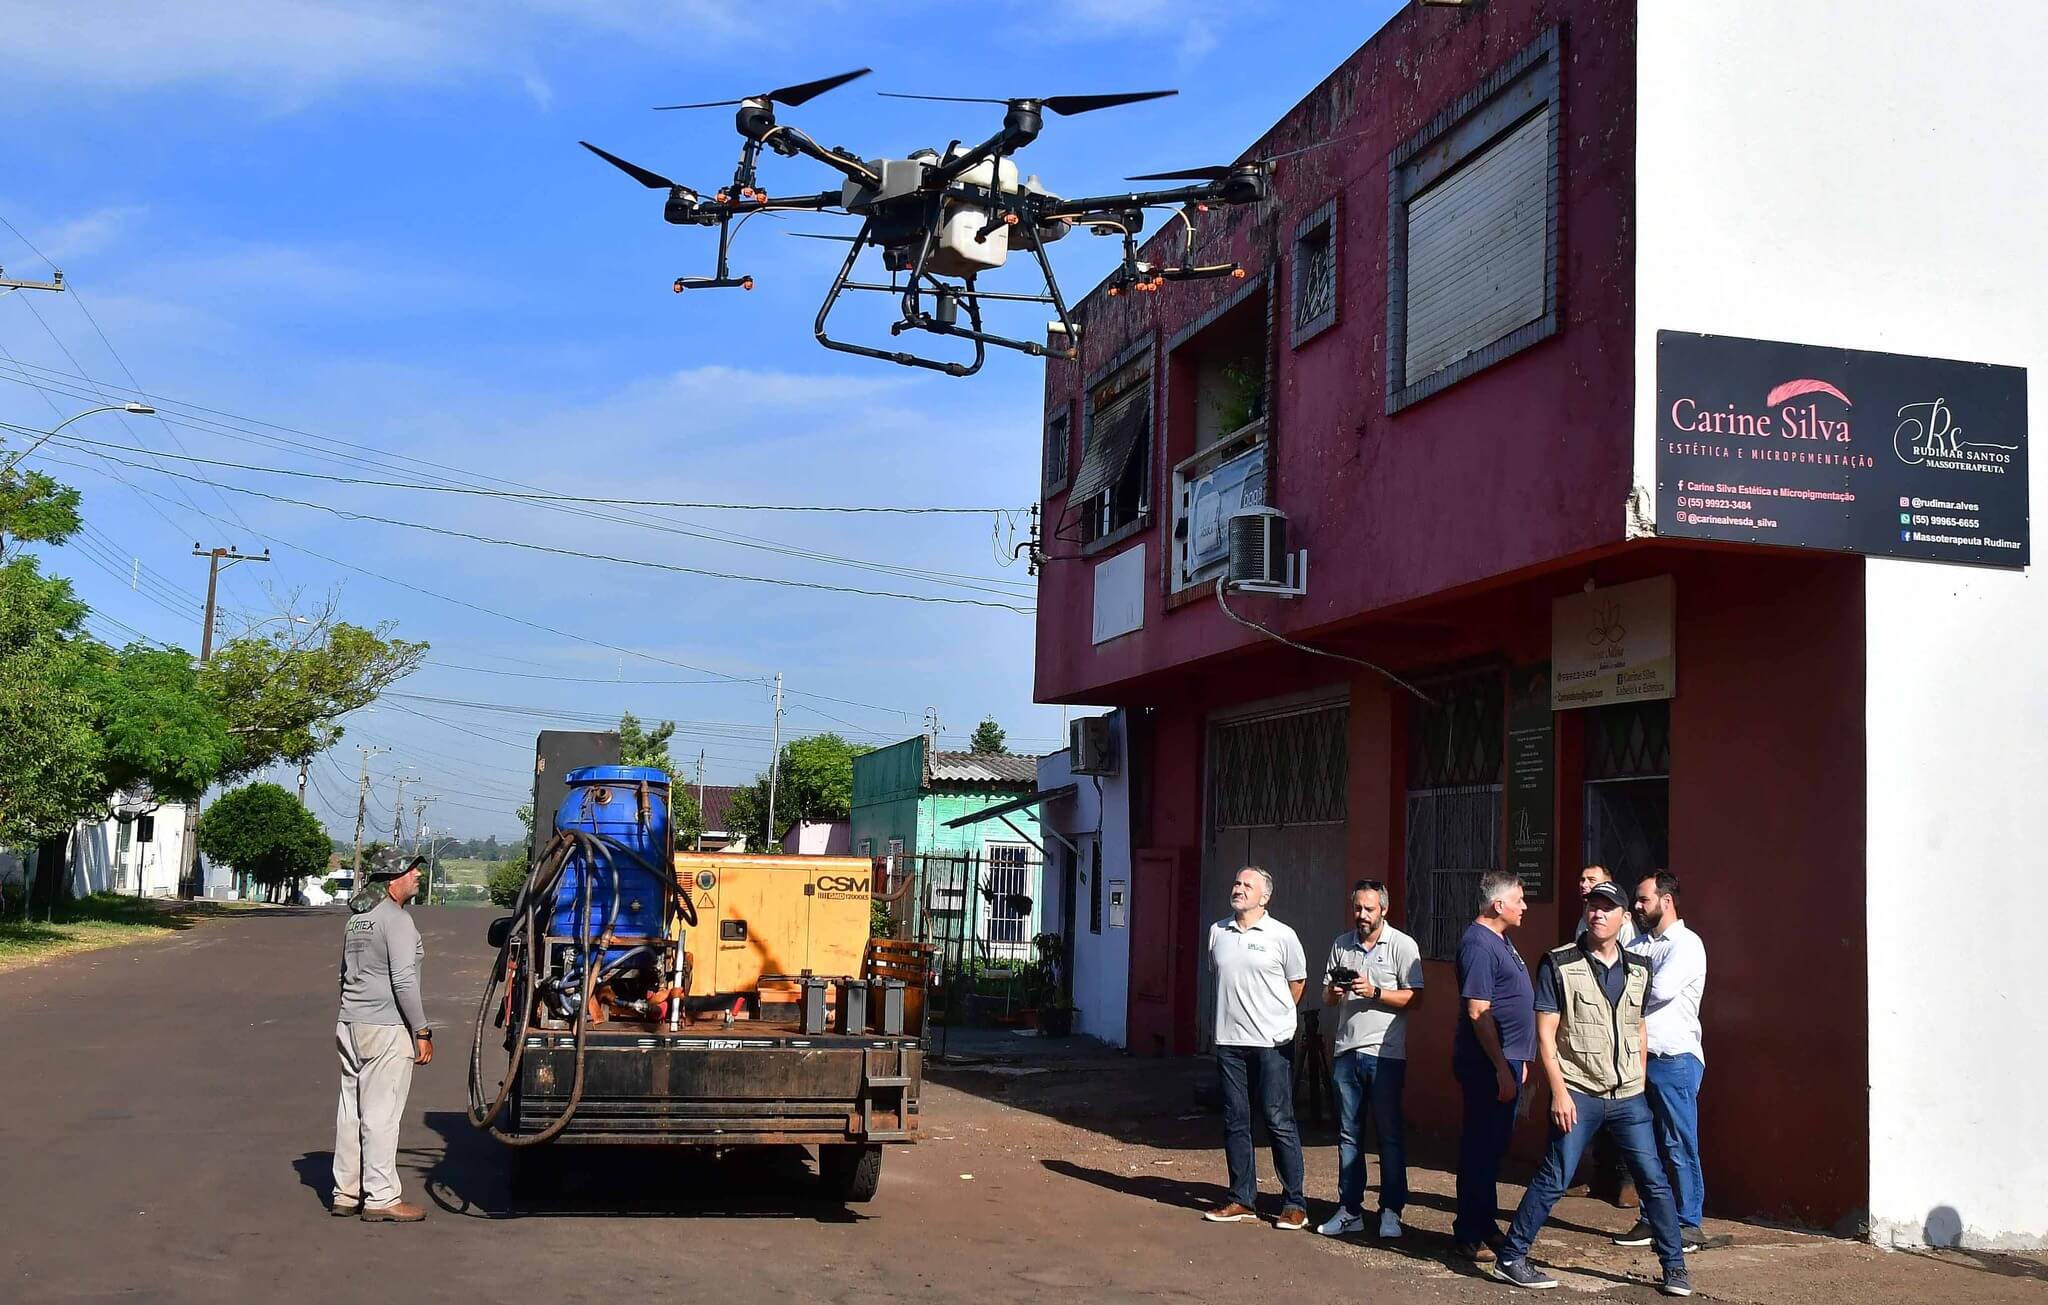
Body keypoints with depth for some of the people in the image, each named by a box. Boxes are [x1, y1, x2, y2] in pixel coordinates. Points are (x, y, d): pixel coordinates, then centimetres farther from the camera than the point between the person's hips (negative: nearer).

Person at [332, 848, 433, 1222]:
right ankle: (381, 1198, -4)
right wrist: (422, 1032, -14)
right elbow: (403, 981, -18)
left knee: (351, 1110, 11)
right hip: (387, 1028, -9)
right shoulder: (395, 919, -13)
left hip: (350, 1025, 9)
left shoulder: (356, 918, 17)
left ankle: (346, 1193, 17)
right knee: (381, 1113, -6)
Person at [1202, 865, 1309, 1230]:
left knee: (1279, 1121, -3)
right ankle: (1242, 1200, 17)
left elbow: (1297, 982, 5)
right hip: (1229, 1040, 5)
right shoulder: (1217, 932, 8)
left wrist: (1274, 1017, 9)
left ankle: (1294, 1203, 3)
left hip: (1271, 1043, -5)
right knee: (1235, 1122, 9)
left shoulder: (1281, 936, -5)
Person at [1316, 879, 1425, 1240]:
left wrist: (1375, 992, -18)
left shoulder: (1403, 946, -2)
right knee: (1349, 1134, 8)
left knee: (1389, 1134, 0)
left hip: (1385, 1055, -5)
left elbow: (1415, 998, -7)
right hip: (1346, 1052, 5)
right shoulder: (1341, 945, 13)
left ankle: (1391, 1211, 7)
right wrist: (1334, 991, -5)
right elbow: (1327, 997, 17)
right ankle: (1350, 1210, 14)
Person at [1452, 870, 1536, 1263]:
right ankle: (1470, 1234, 2)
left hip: (1506, 1059, 10)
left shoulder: (1499, 941, 15)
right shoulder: (1479, 944, -17)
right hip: (1488, 1064, -10)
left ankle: (1485, 1225, 25)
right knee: (1481, 1146, -4)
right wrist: (1502, 1067, -22)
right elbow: (1478, 1012, -21)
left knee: (1494, 1144, 15)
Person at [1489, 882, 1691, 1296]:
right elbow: (1545, 1035, -8)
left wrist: (1641, 1085, 14)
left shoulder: (1639, 969, 8)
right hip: (1578, 1095, -4)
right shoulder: (1559, 965, -7)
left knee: (1653, 1179, 4)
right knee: (1553, 1179, -2)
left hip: (1628, 1098, 4)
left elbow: (1638, 1030, 17)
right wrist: (1559, 1092, -13)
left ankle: (1674, 1266, 16)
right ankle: (1511, 1259, 9)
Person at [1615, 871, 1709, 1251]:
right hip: (1640, 1056, 7)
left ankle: (1689, 1224, 6)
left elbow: (1661, 990, -21)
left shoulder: (1686, 944, -8)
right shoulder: (1640, 945, 17)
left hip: (1675, 1058, -7)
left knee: (1679, 1146, -2)